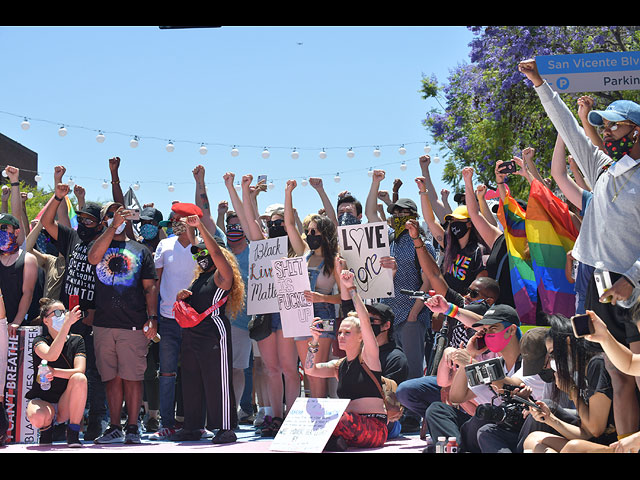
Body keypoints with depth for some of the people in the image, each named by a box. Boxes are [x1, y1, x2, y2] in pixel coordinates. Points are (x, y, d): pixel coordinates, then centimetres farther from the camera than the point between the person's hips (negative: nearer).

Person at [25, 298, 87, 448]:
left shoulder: (76, 341, 3)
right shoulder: (39, 341, -5)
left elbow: (80, 371, -14)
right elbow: (51, 356, -30)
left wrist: (54, 372, -31)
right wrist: (67, 323, -37)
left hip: (65, 403, 2)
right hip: (41, 400, -2)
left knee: (79, 378, -29)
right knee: (37, 417, -38)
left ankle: (73, 434, -18)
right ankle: (47, 425, 2)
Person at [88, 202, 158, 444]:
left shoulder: (141, 250, 13)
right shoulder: (99, 245, 15)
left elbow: (150, 287, 9)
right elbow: (93, 258, -11)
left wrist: (152, 318, -3)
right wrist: (113, 227, -10)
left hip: (134, 324, -1)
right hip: (103, 324, 1)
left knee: (132, 377, -3)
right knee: (111, 378, 5)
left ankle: (132, 428, 4)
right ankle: (114, 428, 12)